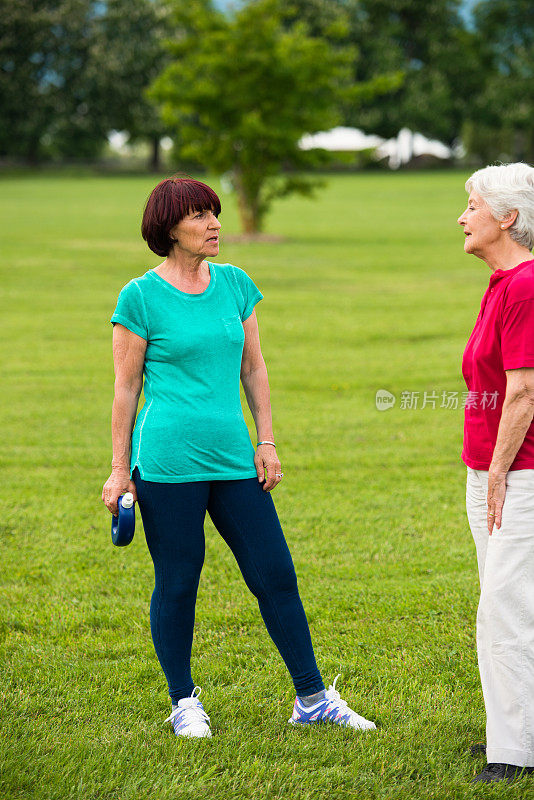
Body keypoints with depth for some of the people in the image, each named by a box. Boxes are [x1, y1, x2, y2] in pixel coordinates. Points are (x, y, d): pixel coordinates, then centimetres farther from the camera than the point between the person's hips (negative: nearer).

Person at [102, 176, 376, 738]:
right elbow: (126, 388, -1)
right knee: (177, 585, 4)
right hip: (168, 460, -4)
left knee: (277, 576, 4)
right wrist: (120, 470, -1)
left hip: (232, 459, 4)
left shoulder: (236, 284, 9)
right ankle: (184, 703, 20)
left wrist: (266, 443, 9)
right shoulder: (141, 297, -4)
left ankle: (313, 699, 14)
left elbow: (253, 368, 14)